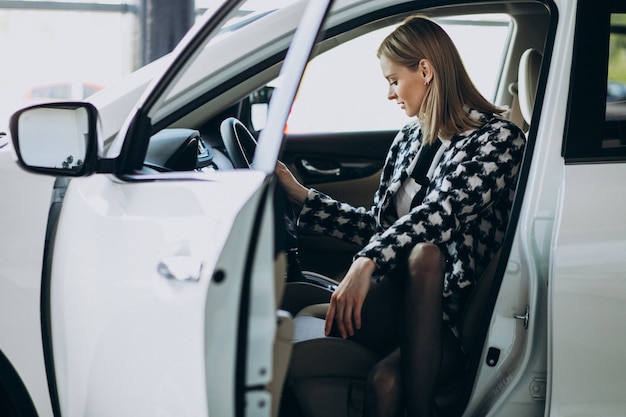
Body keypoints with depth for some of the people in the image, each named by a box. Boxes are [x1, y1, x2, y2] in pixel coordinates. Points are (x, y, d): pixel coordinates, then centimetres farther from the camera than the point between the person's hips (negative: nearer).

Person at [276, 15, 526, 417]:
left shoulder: (499, 138, -4)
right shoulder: (411, 138, 18)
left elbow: (441, 212, -22)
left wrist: (368, 262, -35)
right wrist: (301, 195, 20)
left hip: (458, 314, -4)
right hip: (397, 301, 4)